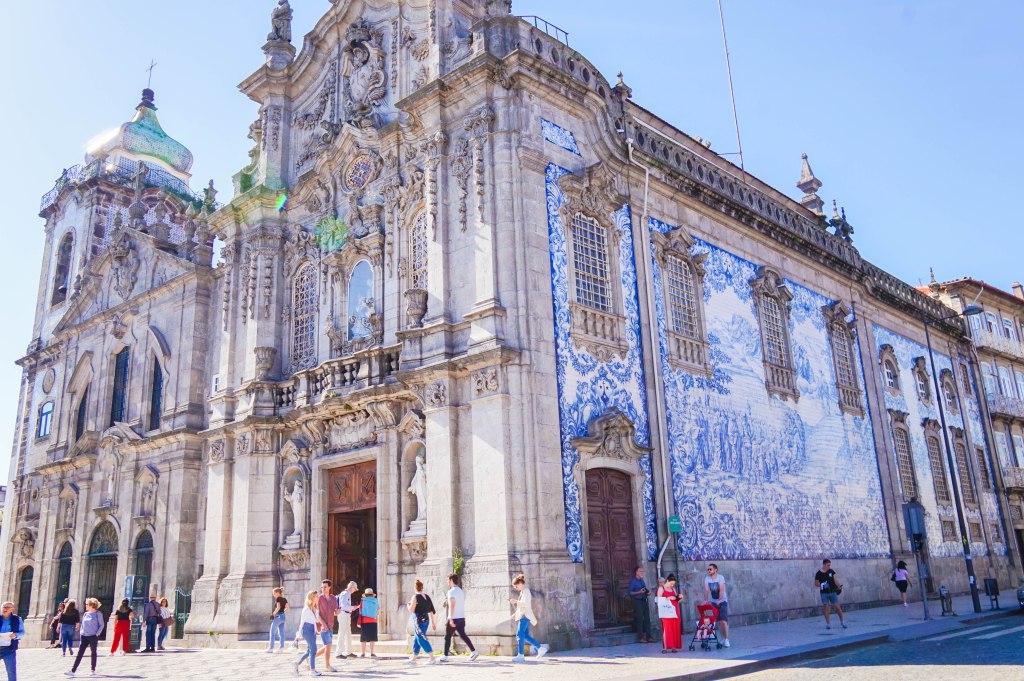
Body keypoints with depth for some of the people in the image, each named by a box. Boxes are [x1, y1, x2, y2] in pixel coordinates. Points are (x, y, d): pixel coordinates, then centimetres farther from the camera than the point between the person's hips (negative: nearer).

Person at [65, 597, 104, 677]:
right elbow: (82, 625, 18)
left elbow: (101, 625, -3)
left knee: (93, 653, 5)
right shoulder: (85, 614, 12)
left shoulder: (98, 613, -4)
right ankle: (73, 671, -5)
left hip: (93, 636, -5)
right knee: (80, 653, -2)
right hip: (84, 636, 5)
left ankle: (93, 670, 15)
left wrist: (97, 633, -13)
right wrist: (81, 633, 8)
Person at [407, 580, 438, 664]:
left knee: (421, 639, -6)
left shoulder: (415, 597, -11)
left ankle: (432, 657, -14)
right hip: (426, 619, 8)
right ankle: (414, 657, 29)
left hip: (419, 620, -8)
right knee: (416, 638, 19)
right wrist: (433, 622, 16)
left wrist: (408, 605, 8)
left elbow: (411, 610, -14)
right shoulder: (427, 597, 8)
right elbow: (431, 611, 11)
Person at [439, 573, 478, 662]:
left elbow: (452, 605, -22)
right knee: (462, 635, 9)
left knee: (447, 637, 4)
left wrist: (451, 619, -24)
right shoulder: (461, 591, 15)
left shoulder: (451, 591, -12)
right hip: (462, 618, 8)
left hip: (454, 618, -8)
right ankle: (474, 652, -1)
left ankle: (445, 656, 10)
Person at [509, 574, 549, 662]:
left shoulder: (526, 591, -10)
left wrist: (516, 601, -20)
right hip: (523, 616, 10)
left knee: (520, 635, -9)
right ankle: (541, 648, 14)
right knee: (526, 636, 10)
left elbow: (526, 604, -21)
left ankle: (521, 656, -8)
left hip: (525, 616, -10)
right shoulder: (523, 592, 19)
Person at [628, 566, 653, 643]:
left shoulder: (642, 580, 15)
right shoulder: (633, 581, -6)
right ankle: (641, 637, 0)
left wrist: (648, 592, 3)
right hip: (637, 601, -7)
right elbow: (630, 593, -10)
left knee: (647, 619, 3)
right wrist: (639, 592, -21)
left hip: (644, 601, 7)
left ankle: (648, 636, 7)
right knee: (639, 619, -6)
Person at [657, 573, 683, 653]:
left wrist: (680, 598, 2)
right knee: (666, 628, -10)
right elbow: (659, 599, -10)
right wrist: (669, 598, -17)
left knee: (675, 629, 1)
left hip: (674, 611, 6)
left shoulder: (673, 589, 18)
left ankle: (674, 646, 4)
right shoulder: (661, 588, 0)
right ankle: (665, 647, -11)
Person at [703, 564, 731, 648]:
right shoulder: (707, 579, -1)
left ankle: (726, 640, -11)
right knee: (719, 621, 6)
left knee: (724, 621, -13)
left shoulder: (720, 577, -13)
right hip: (714, 602, 4)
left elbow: (721, 590, -22)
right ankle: (723, 639, 14)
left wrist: (719, 600, -32)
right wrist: (705, 600, -20)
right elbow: (706, 590, -7)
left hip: (722, 601, -4)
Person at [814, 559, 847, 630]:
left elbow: (835, 580, 1)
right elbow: (816, 583, 1)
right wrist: (821, 585, -18)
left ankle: (842, 621, 18)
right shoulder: (818, 574, -6)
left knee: (837, 607, 0)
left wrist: (839, 586, -17)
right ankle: (828, 623, 6)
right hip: (824, 593, -2)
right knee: (826, 607, -3)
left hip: (832, 592, 2)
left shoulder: (831, 571, 1)